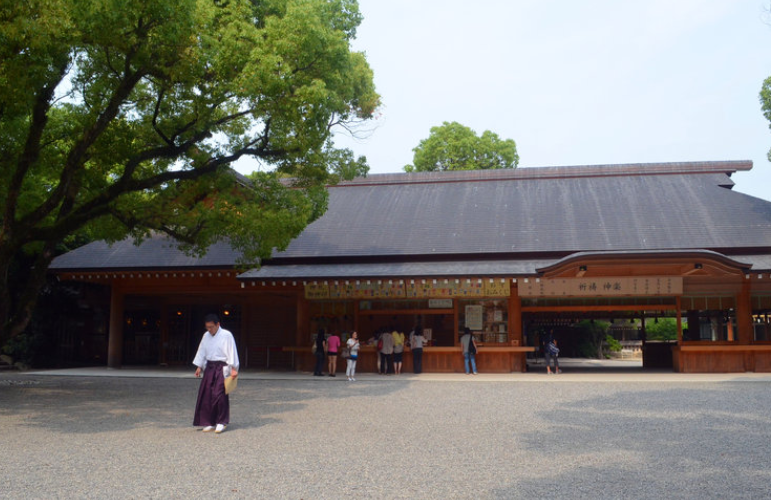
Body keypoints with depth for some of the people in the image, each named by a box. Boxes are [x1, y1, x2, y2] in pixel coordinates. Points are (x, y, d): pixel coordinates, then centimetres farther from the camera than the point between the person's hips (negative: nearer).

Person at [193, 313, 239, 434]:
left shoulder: (226, 335, -8)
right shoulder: (206, 336, 10)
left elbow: (231, 352, -9)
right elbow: (202, 352, 16)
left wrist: (233, 369, -13)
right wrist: (199, 367, 10)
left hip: (222, 368, -6)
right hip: (209, 367, 6)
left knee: (219, 395, -9)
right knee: (207, 395, 3)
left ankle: (221, 422, 3)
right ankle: (210, 423, 13)